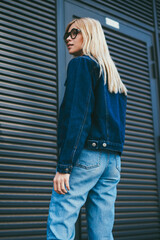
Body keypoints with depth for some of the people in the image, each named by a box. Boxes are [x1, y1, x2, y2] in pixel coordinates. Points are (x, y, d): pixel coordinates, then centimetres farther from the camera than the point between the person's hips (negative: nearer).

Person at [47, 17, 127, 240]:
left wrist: (64, 166, -16)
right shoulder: (113, 75, 23)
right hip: (113, 159, 8)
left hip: (86, 154, -8)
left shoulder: (81, 63, 0)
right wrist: (112, 158, 18)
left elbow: (78, 116, -12)